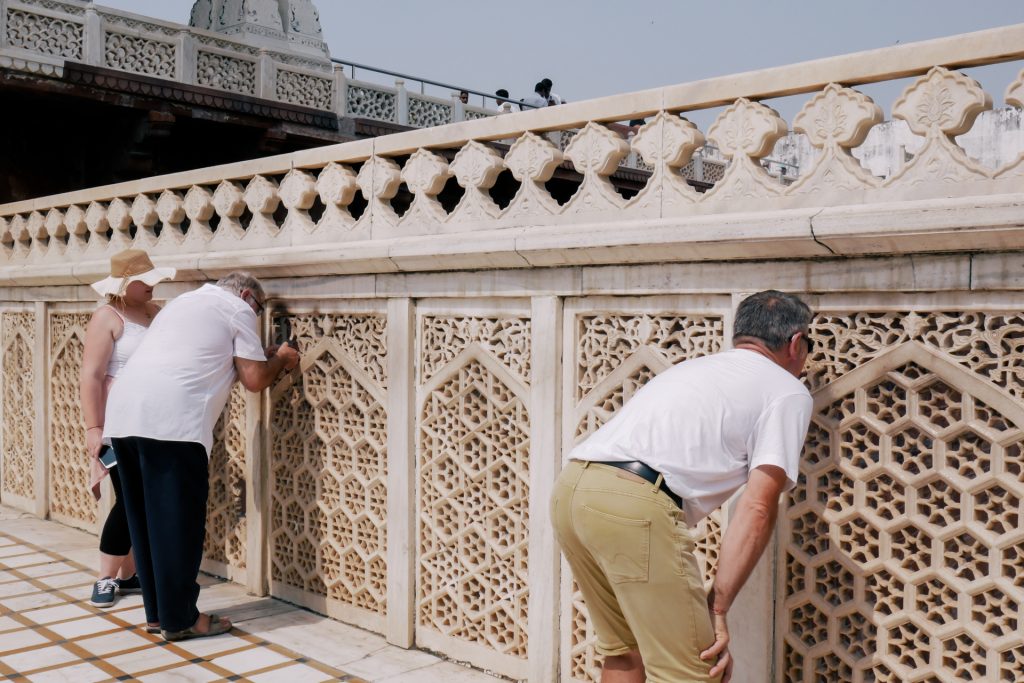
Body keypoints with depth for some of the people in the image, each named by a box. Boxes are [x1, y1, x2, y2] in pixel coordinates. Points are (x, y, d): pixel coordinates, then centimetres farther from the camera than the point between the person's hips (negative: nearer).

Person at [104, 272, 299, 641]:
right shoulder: (238, 309, 9)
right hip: (170, 418, -8)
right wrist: (280, 359, 24)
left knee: (147, 520, 14)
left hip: (125, 412, 9)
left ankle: (158, 612, 22)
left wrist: (262, 353, 39)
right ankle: (180, 619, 7)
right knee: (178, 522, 0)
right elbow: (254, 379, 5)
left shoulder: (187, 300, 32)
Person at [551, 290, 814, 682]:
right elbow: (757, 509, -1)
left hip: (569, 488, 8)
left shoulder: (693, 367, 32)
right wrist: (717, 610, 0)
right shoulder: (788, 391, 11)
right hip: (634, 504, -8)